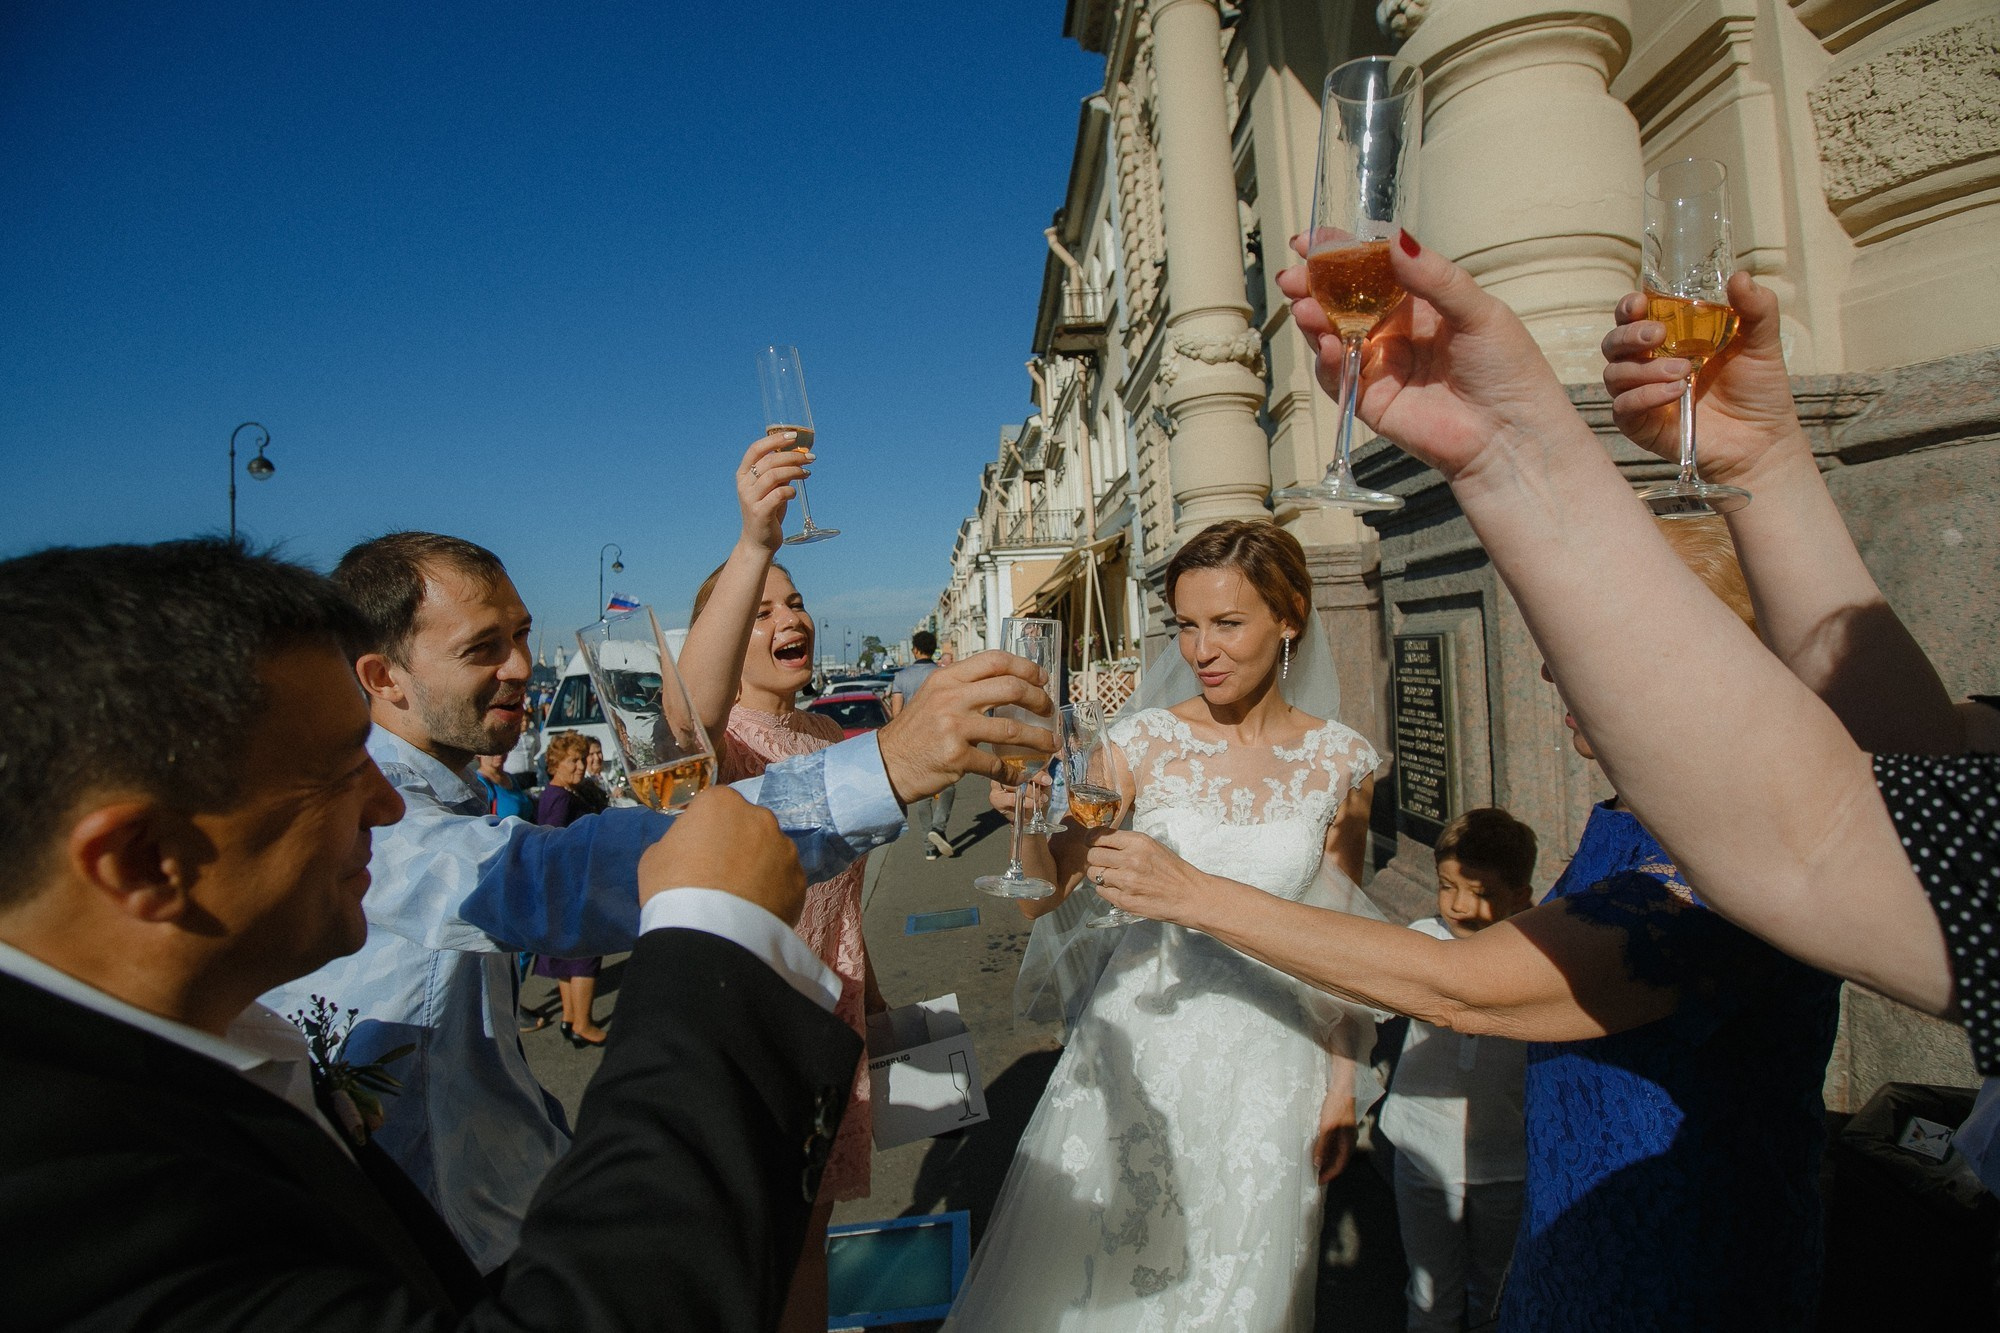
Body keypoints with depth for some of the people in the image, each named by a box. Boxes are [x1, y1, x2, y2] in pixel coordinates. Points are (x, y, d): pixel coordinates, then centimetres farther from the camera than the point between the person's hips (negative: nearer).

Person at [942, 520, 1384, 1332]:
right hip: (1142, 1041, 0)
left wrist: (1343, 1083, 6)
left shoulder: (1340, 761, -5)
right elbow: (1046, 894, -14)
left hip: (1270, 1057, 1)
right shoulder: (1145, 741, -10)